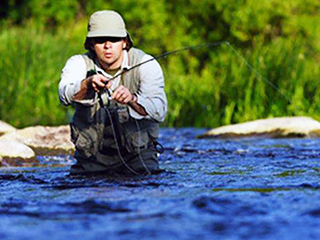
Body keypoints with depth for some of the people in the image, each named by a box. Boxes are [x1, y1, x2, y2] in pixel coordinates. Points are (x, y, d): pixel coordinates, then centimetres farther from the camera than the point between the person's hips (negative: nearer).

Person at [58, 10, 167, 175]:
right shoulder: (80, 63, -7)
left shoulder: (146, 64, -11)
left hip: (137, 153, -1)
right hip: (92, 156, 1)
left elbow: (159, 110, -25)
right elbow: (65, 95, -28)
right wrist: (88, 84, -50)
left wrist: (132, 100, -45)